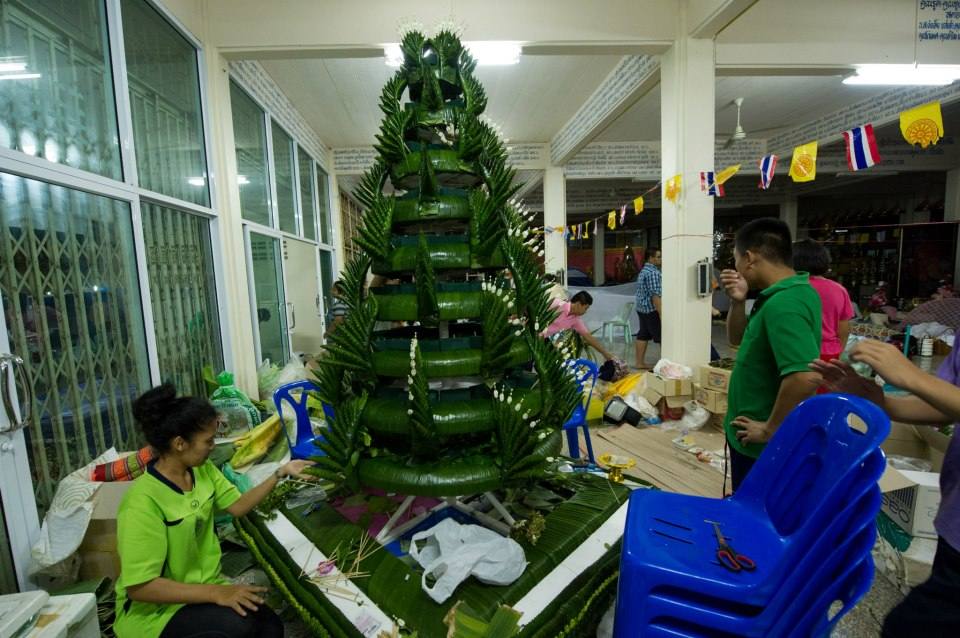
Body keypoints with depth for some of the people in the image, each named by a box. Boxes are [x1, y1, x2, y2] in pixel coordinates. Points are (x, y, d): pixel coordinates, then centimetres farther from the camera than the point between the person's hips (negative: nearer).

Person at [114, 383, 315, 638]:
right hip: (153, 611, -6)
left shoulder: (202, 469, -3)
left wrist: (280, 473, -3)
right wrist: (216, 592, -30)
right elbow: (139, 587, -26)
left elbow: (238, 506, 6)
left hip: (203, 587, 7)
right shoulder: (143, 501, -27)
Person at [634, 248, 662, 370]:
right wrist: (661, 314, -22)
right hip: (652, 310, -9)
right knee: (662, 337, -2)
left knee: (643, 335, 8)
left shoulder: (643, 270, 15)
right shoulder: (653, 272, -16)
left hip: (642, 308, 9)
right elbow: (655, 295, -22)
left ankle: (640, 362, 10)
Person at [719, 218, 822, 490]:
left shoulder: (783, 304, -27)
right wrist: (738, 302, -5)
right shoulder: (789, 292, 5)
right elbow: (739, 339, 13)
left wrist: (770, 429, -24)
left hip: (762, 445, -9)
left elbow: (806, 377, -37)